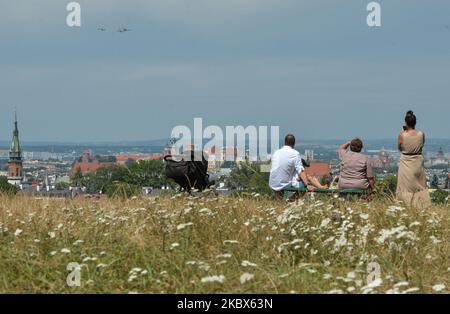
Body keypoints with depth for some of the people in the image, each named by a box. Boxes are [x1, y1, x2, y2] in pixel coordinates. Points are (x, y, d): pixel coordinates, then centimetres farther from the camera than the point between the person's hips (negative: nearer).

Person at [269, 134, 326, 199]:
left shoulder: (276, 153, 7)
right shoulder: (295, 154, -10)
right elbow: (301, 171, -17)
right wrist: (307, 185, -18)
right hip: (286, 185, -6)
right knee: (309, 177, 9)